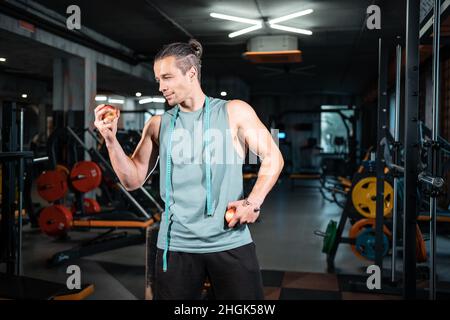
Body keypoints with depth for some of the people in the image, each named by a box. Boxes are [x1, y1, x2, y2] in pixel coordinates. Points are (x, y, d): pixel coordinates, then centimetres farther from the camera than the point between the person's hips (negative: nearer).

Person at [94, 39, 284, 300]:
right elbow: (133, 180, 8)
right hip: (176, 245, 2)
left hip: (231, 241, -1)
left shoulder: (234, 112, 2)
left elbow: (273, 158, 2)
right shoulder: (157, 125, 9)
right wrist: (111, 140, -5)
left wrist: (253, 202, -11)